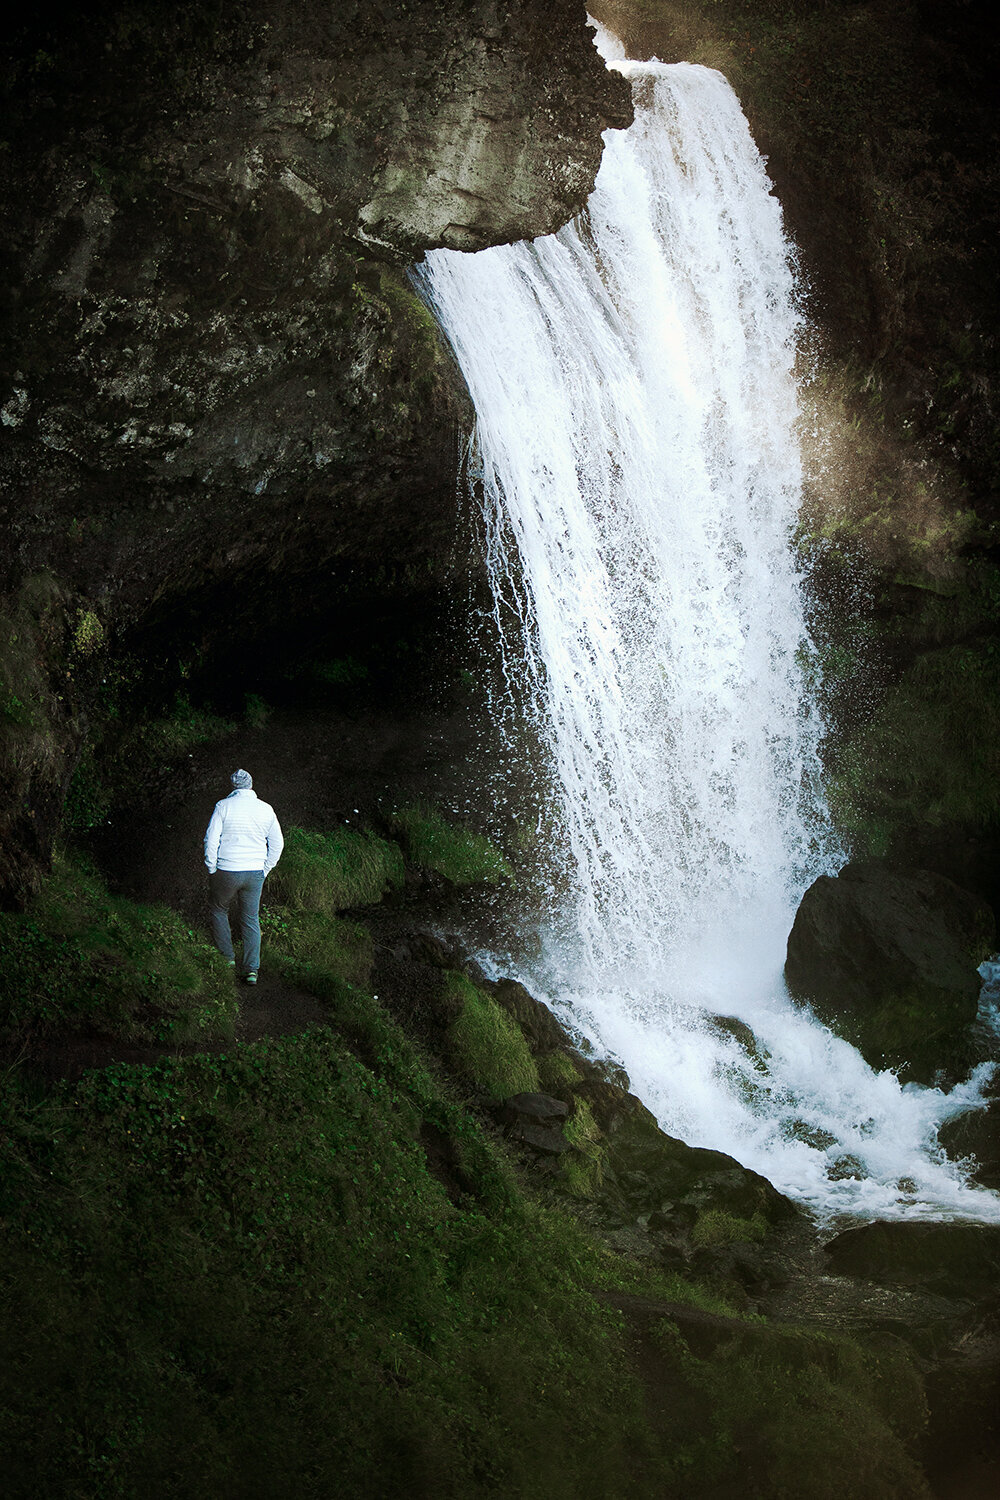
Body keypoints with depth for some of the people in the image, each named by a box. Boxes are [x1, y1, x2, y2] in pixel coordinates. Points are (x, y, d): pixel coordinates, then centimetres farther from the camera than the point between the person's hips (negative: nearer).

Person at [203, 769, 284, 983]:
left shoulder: (223, 806, -8)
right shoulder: (266, 809, 3)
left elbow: (211, 840, -11)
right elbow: (277, 844, 8)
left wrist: (212, 870, 0)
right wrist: (265, 870, 16)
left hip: (227, 871, -3)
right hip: (255, 873, 3)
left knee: (218, 909, 21)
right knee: (251, 919, 11)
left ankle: (227, 957, 21)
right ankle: (251, 969, 6)